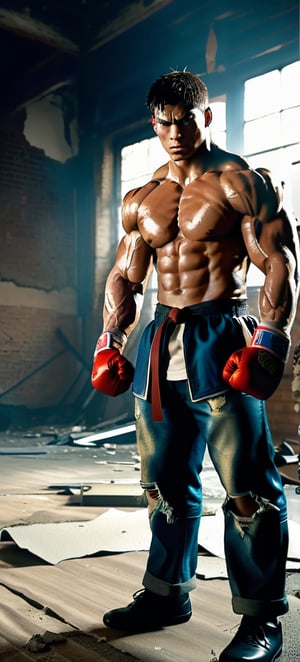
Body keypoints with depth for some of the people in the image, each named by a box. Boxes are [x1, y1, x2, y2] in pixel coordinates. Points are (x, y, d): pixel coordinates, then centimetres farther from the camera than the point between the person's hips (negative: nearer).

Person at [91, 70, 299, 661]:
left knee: (248, 486, -5)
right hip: (158, 344, 6)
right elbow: (125, 276, 20)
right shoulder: (140, 201, 17)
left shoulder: (240, 182, -1)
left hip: (221, 337, -6)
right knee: (165, 479, 13)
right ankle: (167, 594, 28)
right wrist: (111, 339, 8)